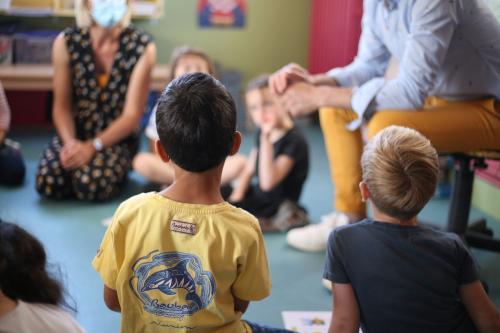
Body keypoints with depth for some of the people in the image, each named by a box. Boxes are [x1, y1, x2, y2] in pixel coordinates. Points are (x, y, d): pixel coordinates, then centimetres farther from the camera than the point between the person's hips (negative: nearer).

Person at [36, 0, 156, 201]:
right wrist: (70, 142, -24)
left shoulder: (142, 47, -12)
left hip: (117, 138, -2)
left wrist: (92, 146, -23)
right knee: (48, 183, -25)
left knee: (91, 185, -31)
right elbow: (62, 106, -4)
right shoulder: (66, 42, -6)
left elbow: (132, 114, -12)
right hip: (76, 133, 2)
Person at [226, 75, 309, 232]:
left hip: (277, 205, -9)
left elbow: (268, 183, -31)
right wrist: (236, 197, -5)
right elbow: (249, 171, 12)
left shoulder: (294, 140, -21)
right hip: (257, 196, 9)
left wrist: (266, 138, -36)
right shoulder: (261, 133, 4)